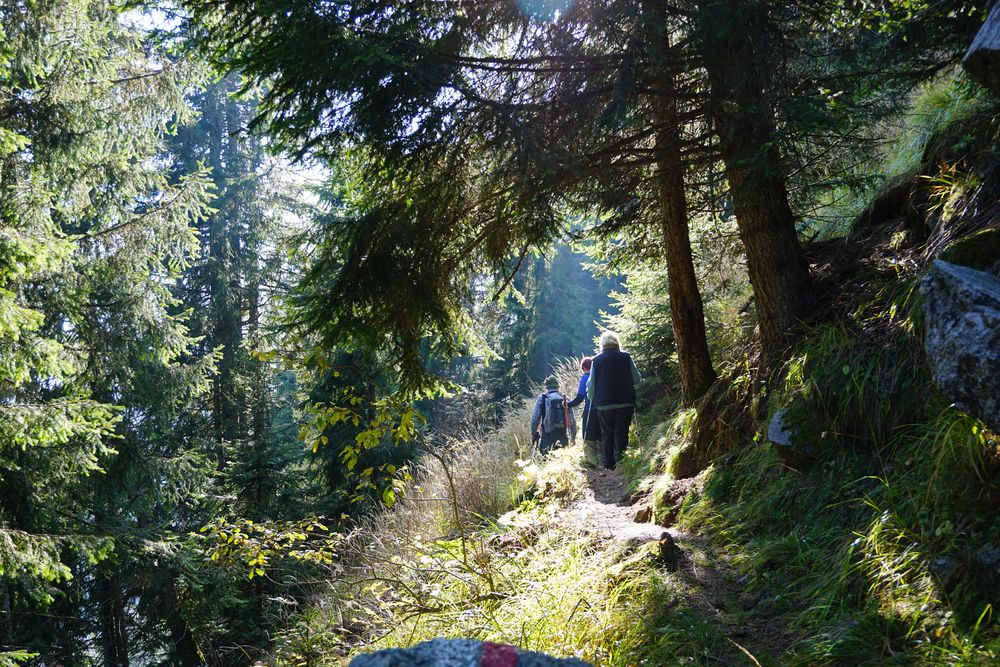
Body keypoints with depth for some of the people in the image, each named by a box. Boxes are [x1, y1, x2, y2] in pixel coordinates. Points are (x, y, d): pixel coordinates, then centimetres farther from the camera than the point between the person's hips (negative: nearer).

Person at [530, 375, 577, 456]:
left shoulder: (542, 398, 2)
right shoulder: (565, 399, 9)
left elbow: (535, 417, -1)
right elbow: (572, 420, 9)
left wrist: (533, 434, 9)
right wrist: (573, 436, 17)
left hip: (548, 432, -2)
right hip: (563, 433, 2)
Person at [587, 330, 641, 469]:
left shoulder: (596, 360, 1)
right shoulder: (626, 357, -2)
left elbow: (591, 384, 3)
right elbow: (637, 379, 0)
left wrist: (591, 398, 20)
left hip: (603, 404, 1)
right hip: (625, 402, -1)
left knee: (607, 433, 9)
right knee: (621, 432, 3)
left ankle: (608, 463, 8)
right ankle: (620, 461, -9)